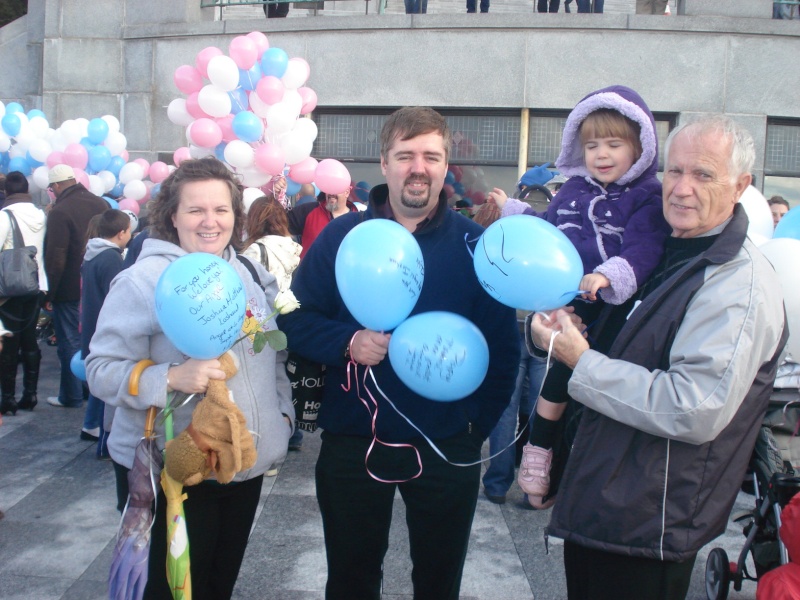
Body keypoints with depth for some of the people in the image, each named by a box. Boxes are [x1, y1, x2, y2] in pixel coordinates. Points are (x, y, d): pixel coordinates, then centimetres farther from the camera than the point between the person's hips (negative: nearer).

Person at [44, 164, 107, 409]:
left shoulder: (59, 212, -17)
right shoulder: (101, 204, 3)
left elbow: (55, 258, -18)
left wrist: (48, 292, -10)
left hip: (69, 289, -6)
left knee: (70, 342, 4)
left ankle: (71, 396, 12)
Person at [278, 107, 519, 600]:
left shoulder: (475, 244, -2)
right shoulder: (341, 236, -1)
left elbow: (503, 344, -1)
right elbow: (295, 318, -1)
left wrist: (479, 423, -5)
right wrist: (348, 341, -19)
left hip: (447, 447, 0)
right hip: (353, 443, 1)